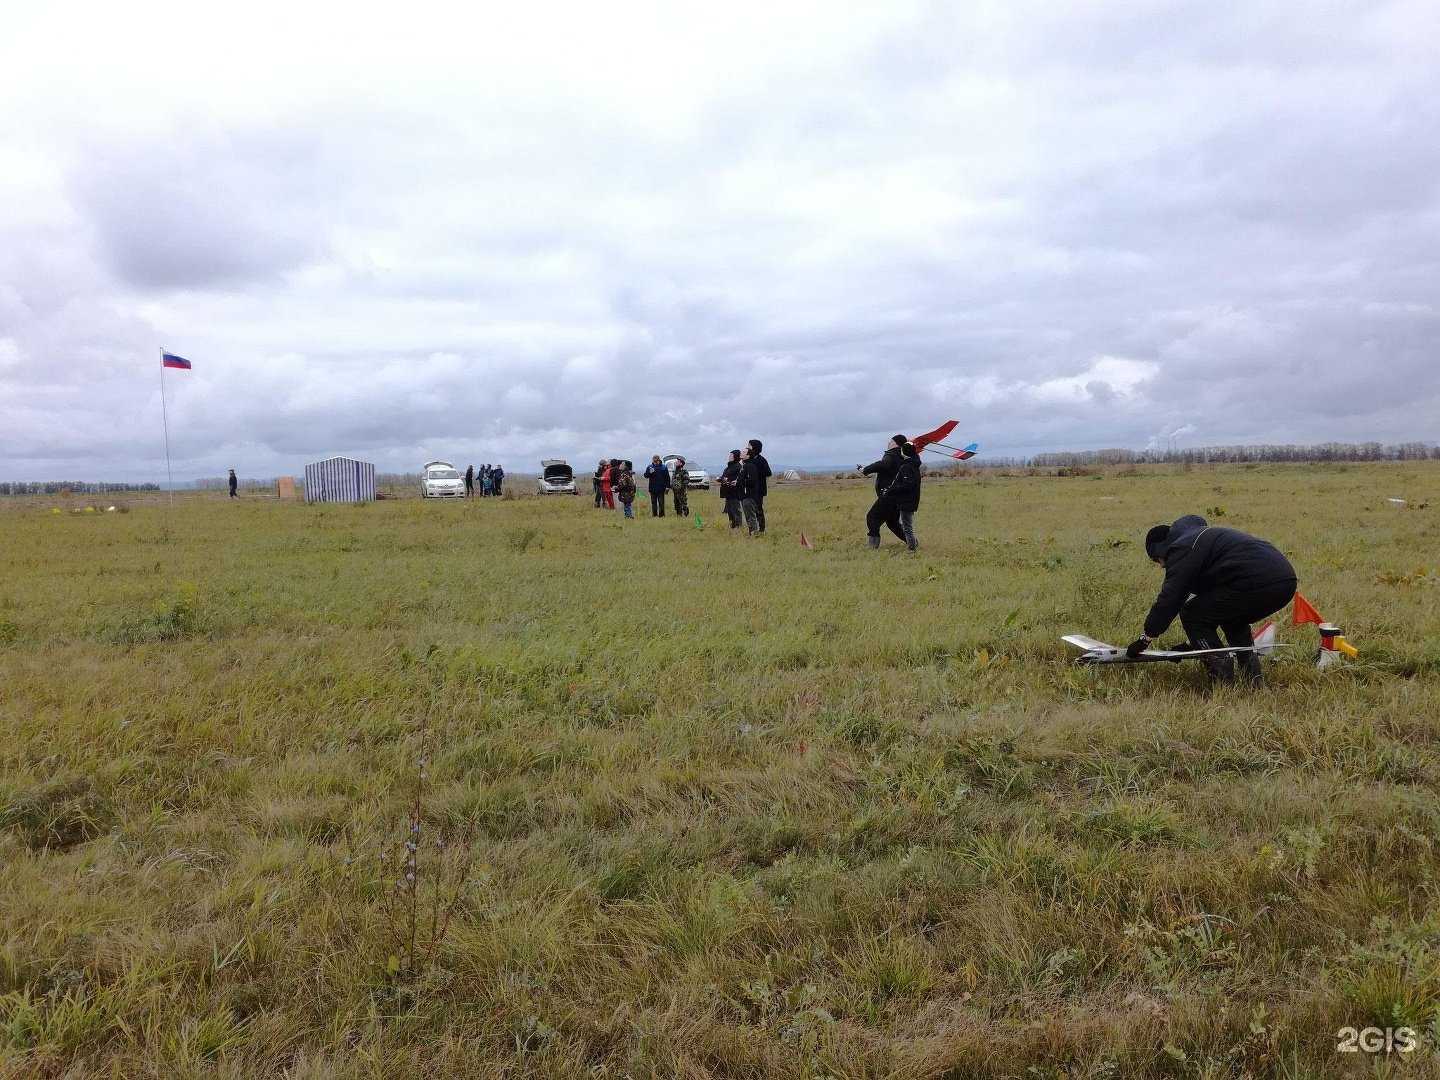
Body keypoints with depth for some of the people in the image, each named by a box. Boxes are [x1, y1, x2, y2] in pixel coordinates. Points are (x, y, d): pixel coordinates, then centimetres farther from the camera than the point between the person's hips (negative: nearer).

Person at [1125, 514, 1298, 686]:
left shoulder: (1182, 548, 2)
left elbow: (1169, 598, -4)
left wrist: (1145, 639, 4)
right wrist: (1193, 643, 40)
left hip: (1256, 583, -10)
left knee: (1190, 614, 3)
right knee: (1233, 618, 34)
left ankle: (1222, 681, -1)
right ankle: (1253, 677, 22)